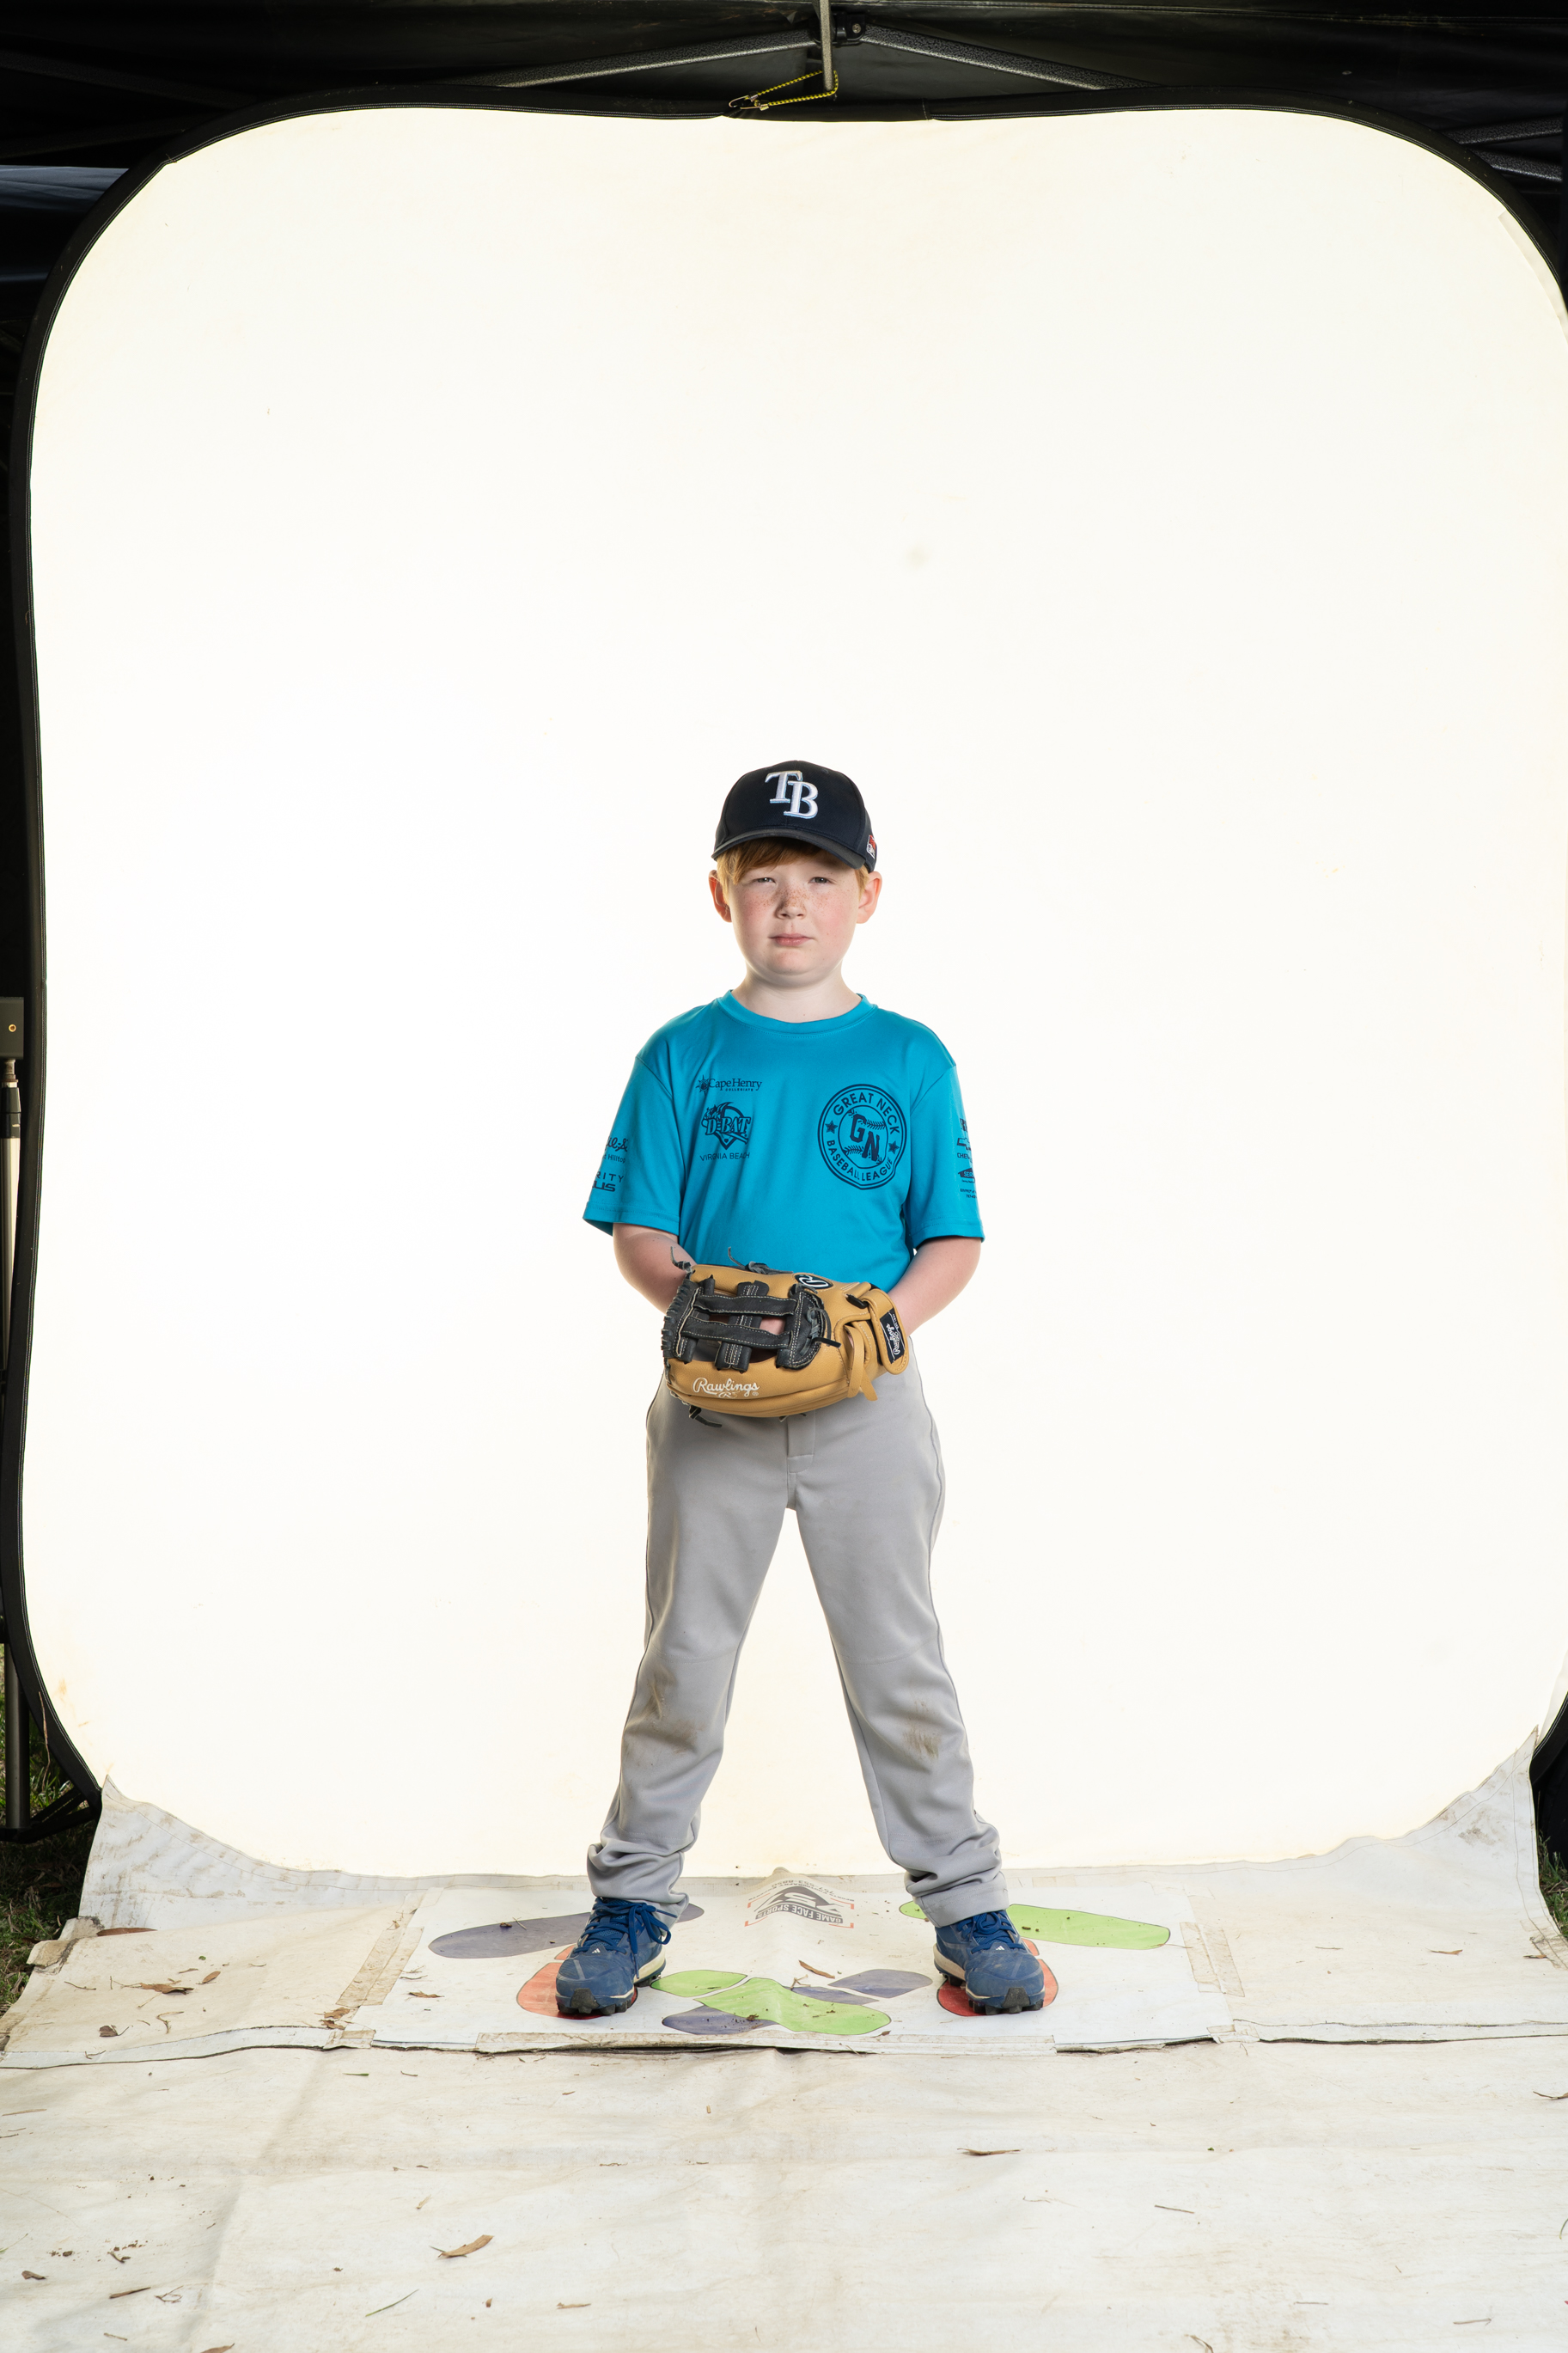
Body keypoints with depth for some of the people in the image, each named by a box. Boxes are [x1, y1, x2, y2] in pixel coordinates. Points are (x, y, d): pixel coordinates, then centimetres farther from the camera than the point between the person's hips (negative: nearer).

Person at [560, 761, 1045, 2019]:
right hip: (712, 1399, 1)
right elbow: (637, 1231, 1)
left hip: (867, 1402, 0)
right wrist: (690, 1294, -19)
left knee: (899, 1662, 6)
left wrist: (885, 1317, -16)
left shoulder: (910, 1060, 3)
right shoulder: (683, 1055, 3)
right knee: (685, 1656, 10)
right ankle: (634, 1900, 24)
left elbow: (953, 1239, 2)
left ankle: (968, 1905, 19)